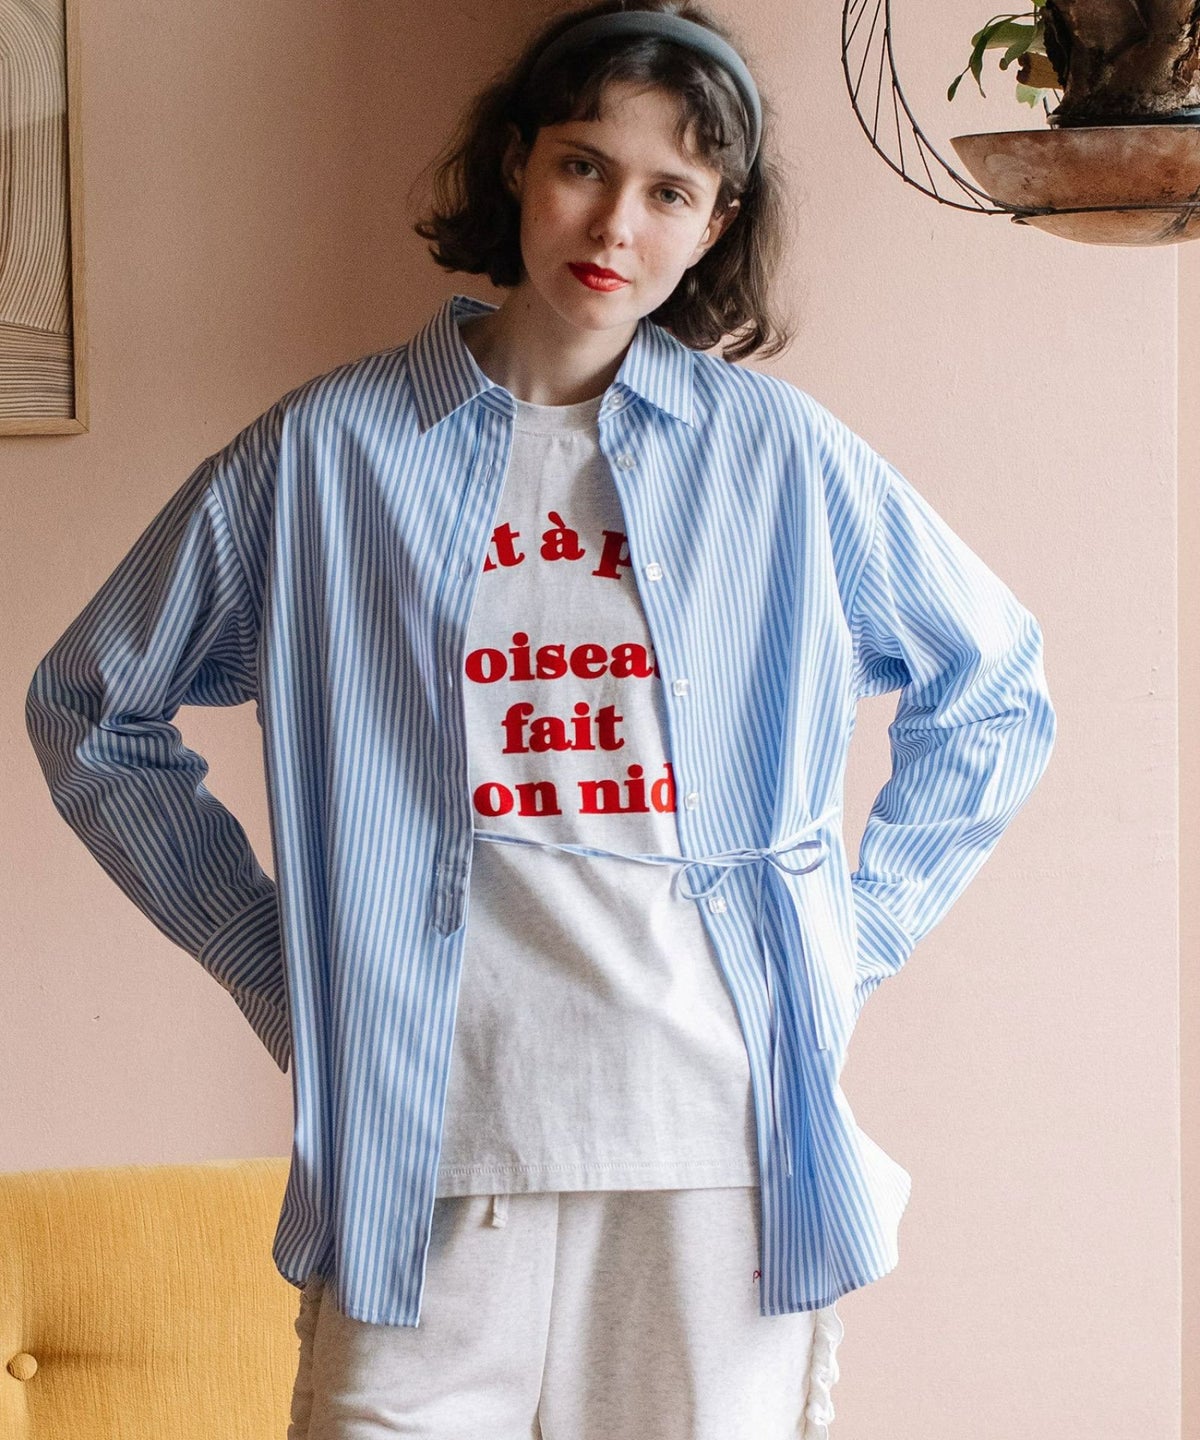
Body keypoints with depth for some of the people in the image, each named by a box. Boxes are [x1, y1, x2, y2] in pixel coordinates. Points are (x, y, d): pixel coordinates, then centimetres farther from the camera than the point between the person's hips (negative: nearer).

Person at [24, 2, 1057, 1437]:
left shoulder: (785, 456, 6)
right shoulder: (328, 449, 4)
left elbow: (996, 694, 18)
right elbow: (90, 705, 12)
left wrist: (857, 934, 9)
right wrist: (269, 960, 6)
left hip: (724, 1147, 1)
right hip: (429, 1152, -1)